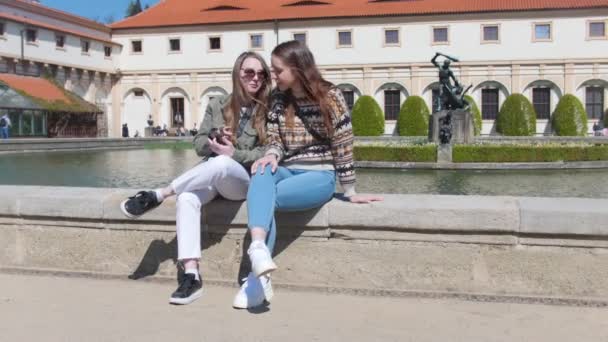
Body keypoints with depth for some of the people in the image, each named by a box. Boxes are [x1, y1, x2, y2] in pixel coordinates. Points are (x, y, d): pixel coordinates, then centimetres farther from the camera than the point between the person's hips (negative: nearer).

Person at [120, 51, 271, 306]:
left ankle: (157, 195, -23)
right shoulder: (218, 105, 11)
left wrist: (235, 154, -18)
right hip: (211, 177, 3)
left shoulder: (269, 110, 0)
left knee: (221, 163, -38)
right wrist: (213, 141, -14)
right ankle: (191, 275, -35)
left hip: (247, 180, -3)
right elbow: (199, 144, 10)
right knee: (187, 198, -31)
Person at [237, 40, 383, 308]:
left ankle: (256, 275, -24)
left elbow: (343, 146, -7)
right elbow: (274, 140, 7)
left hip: (319, 176, -4)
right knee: (261, 175, -32)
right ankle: (258, 249, -52)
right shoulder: (277, 99, 8)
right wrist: (271, 155, -18)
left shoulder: (330, 97, -8)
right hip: (286, 172, 4)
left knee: (263, 197, -28)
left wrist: (350, 192, -5)